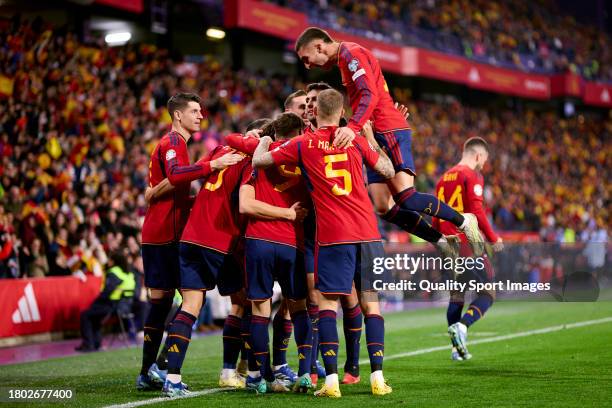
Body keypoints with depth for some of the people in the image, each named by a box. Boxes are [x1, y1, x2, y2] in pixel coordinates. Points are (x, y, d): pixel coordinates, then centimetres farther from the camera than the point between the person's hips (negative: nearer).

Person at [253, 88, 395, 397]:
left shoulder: (302, 145, 2)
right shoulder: (356, 141, 7)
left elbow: (258, 161, 7)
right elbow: (388, 171, 16)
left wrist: (263, 142, 28)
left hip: (332, 237, -2)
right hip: (368, 233, 2)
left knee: (327, 304, 0)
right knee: (370, 303, 8)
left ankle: (331, 380, -9)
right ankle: (377, 377, 4)